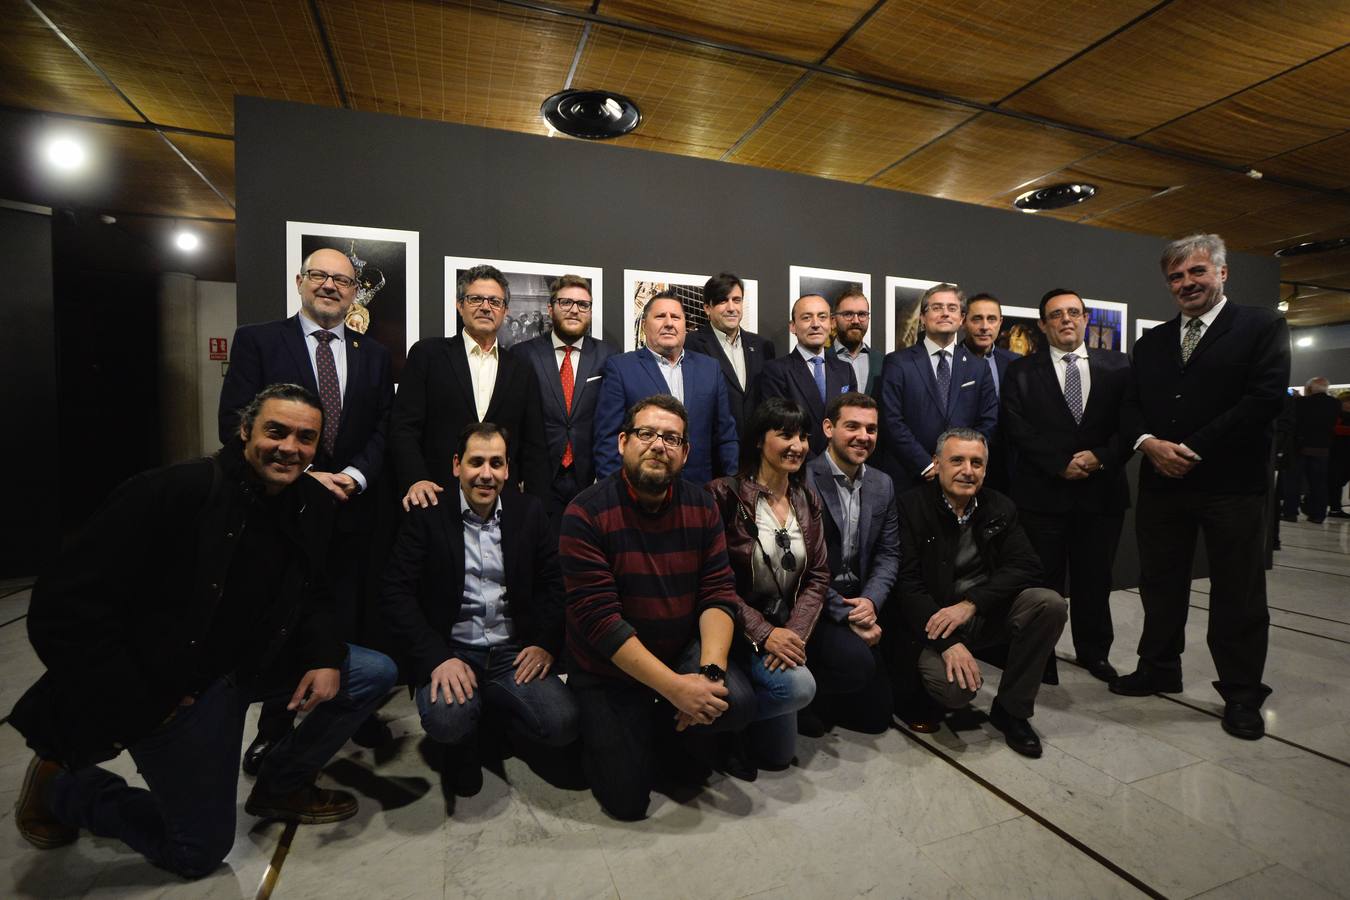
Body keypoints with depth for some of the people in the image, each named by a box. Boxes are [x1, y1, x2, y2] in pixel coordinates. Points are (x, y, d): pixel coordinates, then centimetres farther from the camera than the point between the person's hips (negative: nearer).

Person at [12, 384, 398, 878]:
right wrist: (140, 707, -20)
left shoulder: (314, 503, -6)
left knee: (375, 673, -2)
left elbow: (313, 596, 6)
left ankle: (280, 786, 18)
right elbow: (63, 610, -23)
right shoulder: (172, 491, -25)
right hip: (170, 686, -5)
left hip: (255, 663, 6)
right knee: (199, 852, 5)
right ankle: (61, 785, 28)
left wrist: (325, 656, -13)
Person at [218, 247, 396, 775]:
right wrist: (304, 475, -14)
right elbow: (235, 423, -7)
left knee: (349, 618, 8)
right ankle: (276, 725, 29)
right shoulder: (256, 340, 1)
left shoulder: (373, 355, 9)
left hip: (351, 505, 2)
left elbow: (384, 429, 5)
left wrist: (353, 476, -12)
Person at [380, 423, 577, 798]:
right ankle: (464, 745, 8)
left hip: (515, 654, 2)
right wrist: (438, 658, -19)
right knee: (447, 719, -32)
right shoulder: (427, 515, -2)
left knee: (562, 724, -20)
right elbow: (396, 593, -8)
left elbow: (555, 582, 6)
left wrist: (547, 643, -9)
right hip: (451, 652, -2)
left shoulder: (529, 511, 4)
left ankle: (493, 715, 15)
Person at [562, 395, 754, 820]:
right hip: (610, 671, -3)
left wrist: (711, 670, -25)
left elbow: (720, 594, -8)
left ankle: (663, 729, 11)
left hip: (681, 651, 4)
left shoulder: (701, 506, -6)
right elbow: (599, 618, -24)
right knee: (627, 800, -3)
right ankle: (601, 731, 29)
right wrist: (675, 687, -27)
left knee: (737, 702, -22)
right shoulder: (586, 514, -20)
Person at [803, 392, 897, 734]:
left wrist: (870, 601, -12)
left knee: (876, 716, 8)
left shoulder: (883, 484, 7)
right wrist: (845, 615, -20)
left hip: (860, 604, 7)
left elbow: (889, 553, 6)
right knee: (857, 663, -31)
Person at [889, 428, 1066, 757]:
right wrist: (948, 643, -25)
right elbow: (907, 585, -15)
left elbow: (1027, 567, -7)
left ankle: (1011, 710, -3)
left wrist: (970, 604, -23)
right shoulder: (911, 507, -10)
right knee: (954, 687, -30)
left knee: (1051, 604, -21)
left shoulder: (1000, 508, 4)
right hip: (936, 620, -4)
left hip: (989, 614, 5)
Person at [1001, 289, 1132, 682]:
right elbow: (1016, 428, -7)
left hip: (1102, 490, 2)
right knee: (1043, 581, 5)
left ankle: (1094, 651, 31)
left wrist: (1101, 457, -13)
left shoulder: (1117, 366, 9)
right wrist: (1061, 464, -14)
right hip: (1042, 492, -2)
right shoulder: (1021, 371, 2)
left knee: (1095, 579, 13)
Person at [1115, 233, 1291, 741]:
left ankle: (1242, 694, 20)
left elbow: (1266, 398, -11)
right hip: (1161, 481, 4)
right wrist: (1149, 443, -11)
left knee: (1238, 593, 6)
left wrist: (1192, 449, -16)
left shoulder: (1262, 326, 1)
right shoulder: (1151, 342, 14)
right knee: (1160, 584, 13)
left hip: (1232, 484, -4)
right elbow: (1130, 407, 9)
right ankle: (1159, 669, 28)